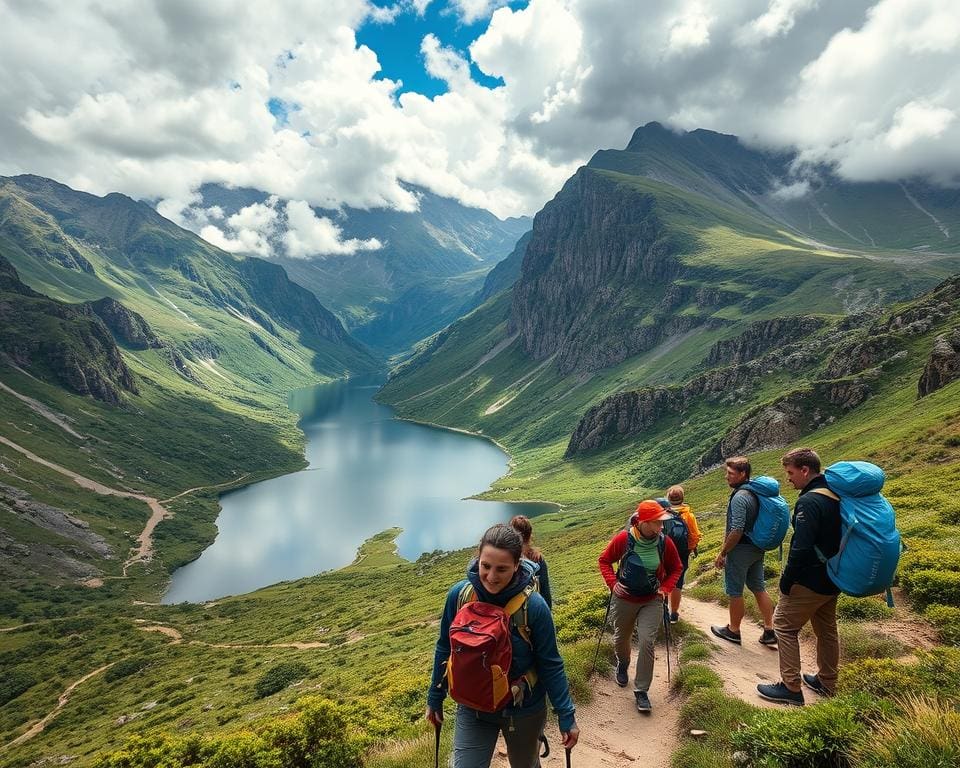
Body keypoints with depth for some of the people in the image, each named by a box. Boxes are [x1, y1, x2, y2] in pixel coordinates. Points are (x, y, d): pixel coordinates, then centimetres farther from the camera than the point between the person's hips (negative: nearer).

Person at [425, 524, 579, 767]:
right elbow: (445, 649, -2)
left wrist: (566, 716, -8)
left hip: (524, 710, -1)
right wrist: (435, 699, 7)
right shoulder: (459, 594, -18)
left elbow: (550, 664, -12)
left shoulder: (533, 605, -25)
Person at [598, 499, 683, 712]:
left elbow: (676, 568, 4)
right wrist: (613, 583, -15)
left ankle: (641, 690, 8)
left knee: (647, 643, -9)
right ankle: (623, 665, 52)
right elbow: (604, 561, -5)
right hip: (624, 600, 0)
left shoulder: (665, 542, -15)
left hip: (652, 601, 0)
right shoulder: (623, 539, -21)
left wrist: (666, 588, -8)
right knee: (621, 638, 18)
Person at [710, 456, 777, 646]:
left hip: (741, 550, -9)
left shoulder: (739, 497, -22)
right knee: (759, 589, 16)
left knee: (735, 592, 7)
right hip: (757, 549, 9)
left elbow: (736, 531, -25)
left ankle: (733, 630, 21)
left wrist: (722, 553, -16)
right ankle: (769, 631, 21)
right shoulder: (755, 493, 6)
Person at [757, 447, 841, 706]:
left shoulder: (809, 502, -24)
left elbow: (801, 548, -28)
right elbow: (835, 538, 15)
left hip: (810, 581, -9)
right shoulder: (835, 497, 5)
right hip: (832, 579, 9)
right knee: (827, 629, 20)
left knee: (785, 626, 2)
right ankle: (827, 682, 32)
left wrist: (787, 580, -17)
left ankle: (791, 687, 6)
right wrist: (834, 571, 22)